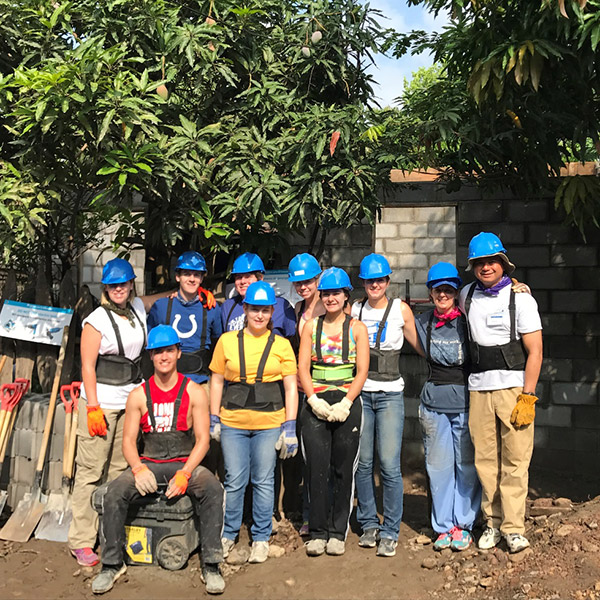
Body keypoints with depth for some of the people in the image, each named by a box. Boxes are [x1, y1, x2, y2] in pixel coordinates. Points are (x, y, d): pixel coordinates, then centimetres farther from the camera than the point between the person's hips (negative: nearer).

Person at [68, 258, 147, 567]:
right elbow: (87, 367, -11)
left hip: (131, 401, 6)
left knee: (120, 468, 10)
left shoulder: (138, 309, 8)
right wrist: (93, 408, -16)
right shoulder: (97, 320, -9)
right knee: (91, 471, -4)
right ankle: (81, 541, 4)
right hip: (102, 401, -6)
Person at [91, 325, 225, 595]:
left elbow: (203, 439, -3)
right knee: (114, 493, -25)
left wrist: (184, 474, -18)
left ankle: (211, 565, -19)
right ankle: (112, 564, -6)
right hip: (148, 464, 2)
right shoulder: (138, 395, 7)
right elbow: (129, 440, 4)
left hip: (185, 464, -1)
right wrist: (138, 469, -18)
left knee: (213, 489, -30)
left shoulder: (194, 392, 2)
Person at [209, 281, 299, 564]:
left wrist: (290, 427, -3)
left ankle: (261, 538, 21)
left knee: (264, 481, 6)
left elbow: (290, 387, 3)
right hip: (233, 423, 1)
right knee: (234, 481, 6)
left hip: (269, 423, 0)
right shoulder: (227, 341, 5)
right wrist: (214, 419, 4)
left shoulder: (281, 345, 3)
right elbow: (216, 381, 9)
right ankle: (228, 534, 25)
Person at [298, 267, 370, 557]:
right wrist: (314, 400, -8)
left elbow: (362, 371, 0)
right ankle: (317, 531, 9)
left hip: (347, 404, -1)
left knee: (343, 468, 2)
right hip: (316, 403, 1)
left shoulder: (357, 328, 6)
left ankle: (338, 532, 14)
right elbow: (303, 367, 5)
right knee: (317, 467, -2)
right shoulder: (311, 326, 10)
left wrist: (345, 403, -12)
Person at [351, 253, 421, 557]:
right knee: (363, 463, 7)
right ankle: (368, 524, 22)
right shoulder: (354, 310, 8)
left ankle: (390, 532, 6)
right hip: (360, 392, 2)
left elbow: (419, 344, 11)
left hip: (390, 394, -2)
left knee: (389, 465, -7)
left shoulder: (400, 309, 3)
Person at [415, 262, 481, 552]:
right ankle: (443, 526, 19)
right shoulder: (422, 322, 7)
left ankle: (463, 525, 17)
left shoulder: (469, 321, -3)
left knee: (467, 465, 3)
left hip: (466, 401, -2)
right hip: (434, 403, 3)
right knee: (438, 466, 7)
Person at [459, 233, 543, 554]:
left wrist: (527, 397, -11)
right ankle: (493, 522, 17)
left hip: (514, 386, -3)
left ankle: (513, 527, 7)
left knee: (515, 460, -3)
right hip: (478, 387, 3)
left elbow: (535, 351, -6)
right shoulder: (467, 295, 8)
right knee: (485, 459, 5)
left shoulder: (520, 298, -3)